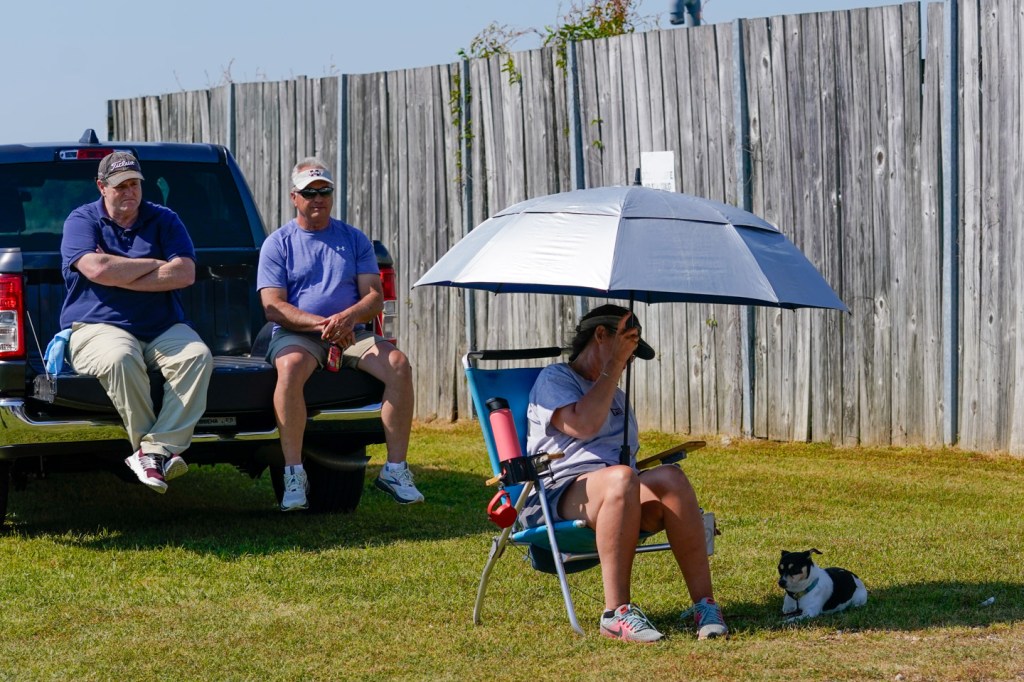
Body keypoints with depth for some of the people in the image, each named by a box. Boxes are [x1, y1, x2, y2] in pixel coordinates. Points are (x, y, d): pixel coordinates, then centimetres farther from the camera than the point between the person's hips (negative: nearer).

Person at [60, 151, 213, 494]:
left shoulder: (164, 220, 14)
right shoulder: (82, 220, 6)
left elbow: (185, 274, -2)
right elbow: (97, 269, -14)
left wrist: (120, 277, -7)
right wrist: (155, 265, -2)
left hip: (163, 328, 3)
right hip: (99, 327, -3)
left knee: (198, 356, -29)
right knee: (120, 359, -39)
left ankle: (156, 449, -36)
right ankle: (149, 447, -27)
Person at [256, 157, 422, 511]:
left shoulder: (354, 240, 13)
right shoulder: (278, 243, 6)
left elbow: (375, 296, 4)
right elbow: (273, 306, -5)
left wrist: (347, 318, -20)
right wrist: (322, 324, -20)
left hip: (352, 335, 3)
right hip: (296, 335, -2)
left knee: (398, 364, -26)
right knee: (290, 367, -37)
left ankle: (395, 469, -20)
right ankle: (294, 475, -35)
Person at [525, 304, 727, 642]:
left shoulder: (615, 395, 32)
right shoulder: (554, 379, 7)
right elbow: (583, 425, -12)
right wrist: (613, 365, -7)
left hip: (618, 497, 6)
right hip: (560, 496, -6)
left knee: (670, 477, -28)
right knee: (620, 478, -40)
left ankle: (704, 604, -33)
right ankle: (616, 611, -39)